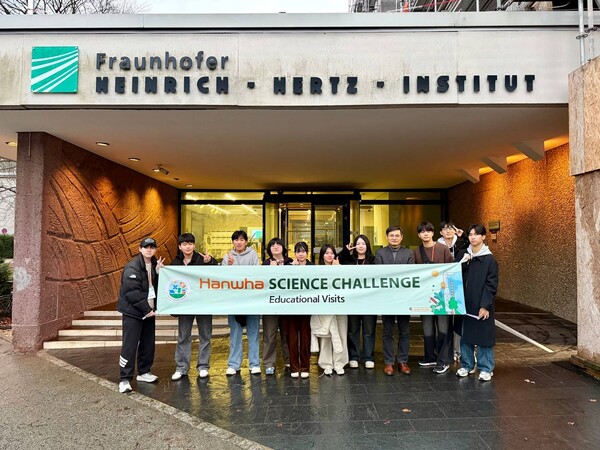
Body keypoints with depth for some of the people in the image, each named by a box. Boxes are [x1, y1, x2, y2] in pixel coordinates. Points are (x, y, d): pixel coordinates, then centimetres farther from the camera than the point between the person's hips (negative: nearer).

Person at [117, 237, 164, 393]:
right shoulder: (132, 267, -15)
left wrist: (158, 271, -10)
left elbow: (158, 286, 6)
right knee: (130, 345, -5)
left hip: (149, 310, 7)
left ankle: (144, 372, 28)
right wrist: (146, 309, -19)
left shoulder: (154, 264, 8)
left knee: (148, 343, 13)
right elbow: (132, 292, -21)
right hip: (133, 311, -7)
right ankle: (124, 379, 2)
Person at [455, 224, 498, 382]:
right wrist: (463, 263, -11)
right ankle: (466, 365, 24)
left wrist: (485, 306, -14)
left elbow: (491, 285, -9)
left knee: (483, 336, 3)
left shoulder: (490, 259, -6)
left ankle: (486, 369, 17)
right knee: (465, 334, 11)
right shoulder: (463, 255, 6)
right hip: (464, 303, 4)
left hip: (481, 305, -4)